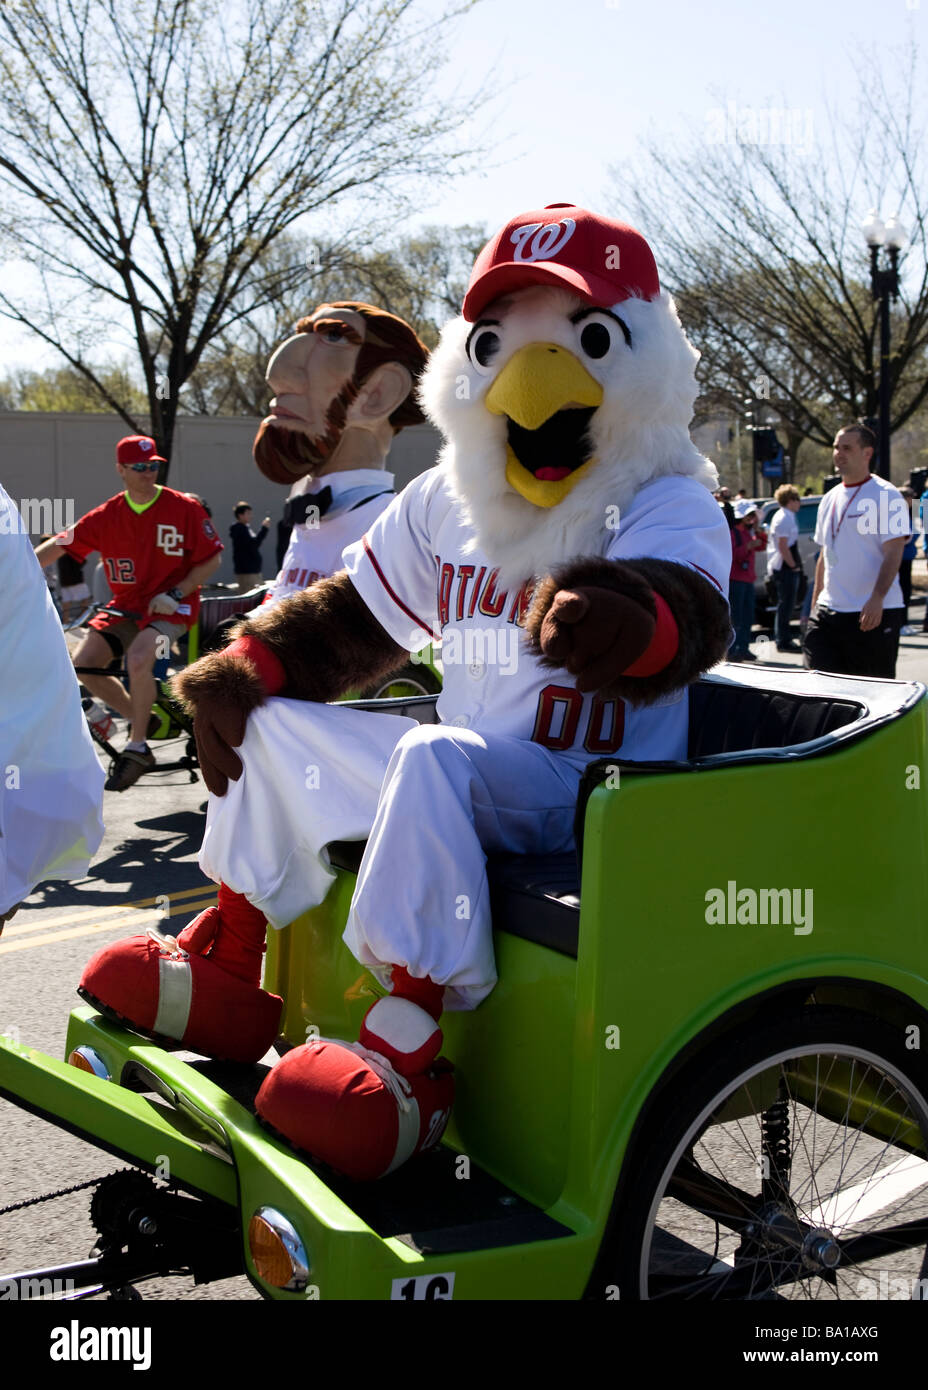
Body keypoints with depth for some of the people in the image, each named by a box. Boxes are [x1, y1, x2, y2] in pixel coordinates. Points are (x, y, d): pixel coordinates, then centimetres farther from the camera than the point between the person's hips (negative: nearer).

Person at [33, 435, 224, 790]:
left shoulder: (184, 508, -8)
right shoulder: (106, 516, -1)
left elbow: (212, 559, -4)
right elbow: (57, 547, -4)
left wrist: (174, 593, -14)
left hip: (171, 606, -4)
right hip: (126, 605, 4)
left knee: (138, 658, -32)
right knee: (83, 662, -15)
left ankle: (137, 747, -14)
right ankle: (140, 718, 9)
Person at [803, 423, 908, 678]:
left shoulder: (886, 495, -7)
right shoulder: (830, 499, 15)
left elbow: (893, 552, -15)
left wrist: (876, 599, -26)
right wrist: (816, 600, 16)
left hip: (874, 611, -6)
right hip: (828, 610, 6)